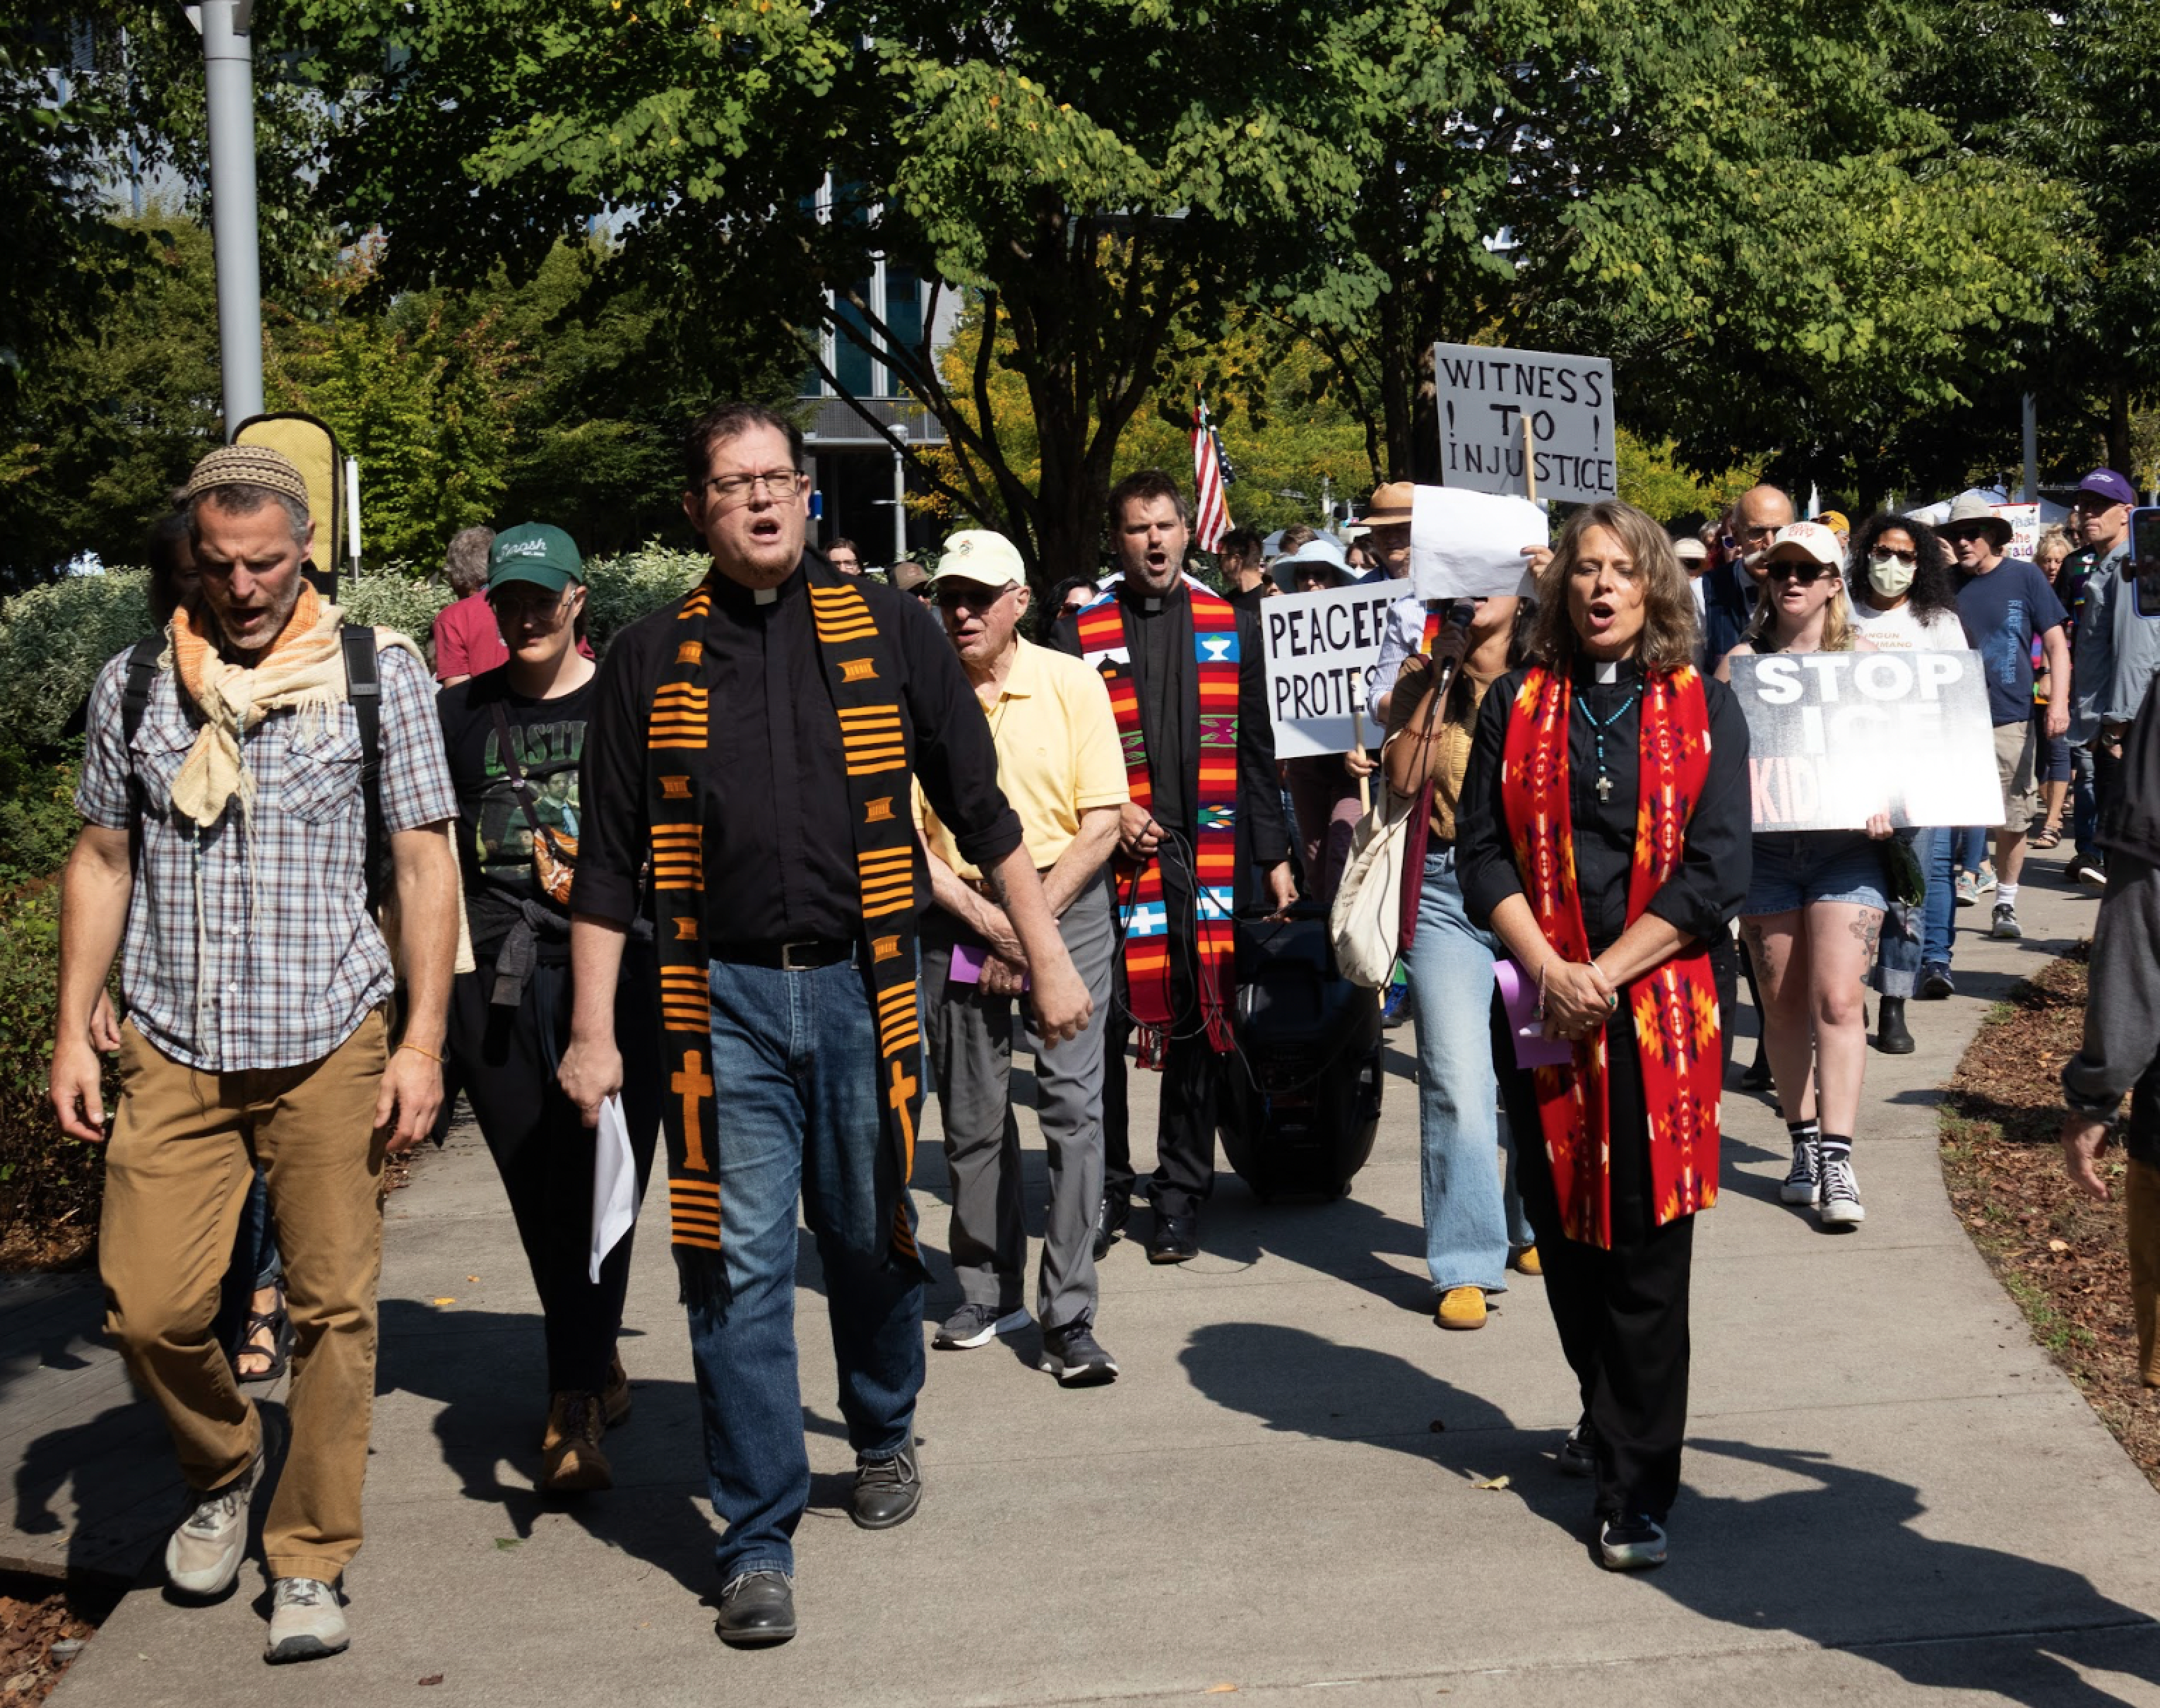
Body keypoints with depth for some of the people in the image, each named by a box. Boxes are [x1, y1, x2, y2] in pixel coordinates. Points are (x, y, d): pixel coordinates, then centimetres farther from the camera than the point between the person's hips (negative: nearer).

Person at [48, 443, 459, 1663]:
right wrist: (74, 1031, 9)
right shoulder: (135, 685, 10)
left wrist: (423, 1039, -6)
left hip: (331, 1049, -2)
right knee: (150, 1308, -3)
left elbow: (426, 863, 1)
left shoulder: (381, 676, 2)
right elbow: (103, 860, 16)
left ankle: (311, 1564, 15)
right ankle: (222, 1473, 28)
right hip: (173, 1055, 2)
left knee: (334, 1308, 0)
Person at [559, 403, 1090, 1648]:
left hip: (862, 985, 0)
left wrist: (1048, 955, 6)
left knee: (872, 1239, 12)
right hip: (724, 997, 0)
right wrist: (593, 1030, 2)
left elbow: (981, 809, 8)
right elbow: (609, 865, 7)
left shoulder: (888, 631, 4)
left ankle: (886, 1435, 40)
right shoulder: (654, 661, 5)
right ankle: (760, 1542, 6)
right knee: (740, 1266, -2)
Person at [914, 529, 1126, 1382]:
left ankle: (1069, 1317, -6)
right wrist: (987, 920, -10)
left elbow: (1101, 822, -4)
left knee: (1072, 1103, -9)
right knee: (971, 1114, 6)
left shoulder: (1072, 683, -2)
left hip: (1065, 902, -1)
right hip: (956, 913, 2)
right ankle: (988, 1293, 22)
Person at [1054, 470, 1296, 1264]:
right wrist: (1110, 813, -9)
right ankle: (1104, 1190, 14)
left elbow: (1255, 753, 13)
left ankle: (1181, 1196, 15)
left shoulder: (1233, 628, 12)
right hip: (1115, 856, -1)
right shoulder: (1080, 633, 5)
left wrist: (1275, 857, 9)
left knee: (1198, 1027, 4)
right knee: (1102, 1027, -2)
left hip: (1208, 858, 1)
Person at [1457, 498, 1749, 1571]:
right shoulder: (1517, 706, 8)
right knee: (1564, 1233, 10)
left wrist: (1605, 974, -12)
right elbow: (1481, 852, 3)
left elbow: (1715, 873, -4)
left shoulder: (1704, 710, 3)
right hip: (1542, 1006, 2)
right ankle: (1608, 1420, 33)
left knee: (1647, 1249, -3)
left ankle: (1637, 1490, 3)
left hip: (1661, 1007, -2)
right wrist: (1550, 968, -11)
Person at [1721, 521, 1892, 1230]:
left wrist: (1884, 798, -15)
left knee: (1837, 1000, -11)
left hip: (1845, 845, -2)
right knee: (1783, 1004, 6)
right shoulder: (1741, 661, 8)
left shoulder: (1862, 656, 6)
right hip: (1764, 846, 2)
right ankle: (1804, 1146, 19)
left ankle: (1836, 1162, -11)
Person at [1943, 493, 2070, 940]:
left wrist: (2059, 702, -12)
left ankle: (2005, 904, 16)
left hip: (2010, 719, -1)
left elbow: (2055, 642, -1)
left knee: (2013, 820, 4)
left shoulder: (2024, 577, 0)